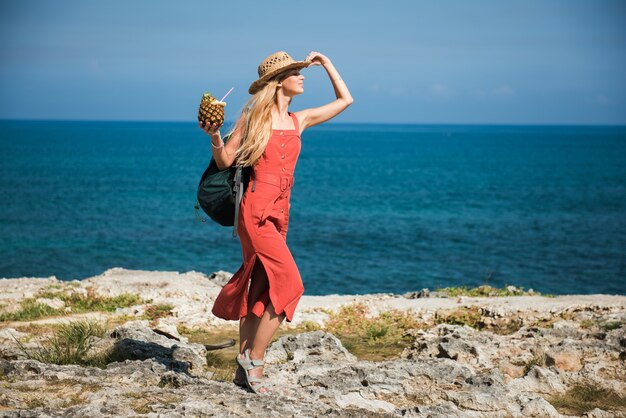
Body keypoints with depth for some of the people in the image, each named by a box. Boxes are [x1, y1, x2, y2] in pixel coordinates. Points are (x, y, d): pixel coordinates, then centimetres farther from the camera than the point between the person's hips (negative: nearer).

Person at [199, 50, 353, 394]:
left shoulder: (299, 120, 13)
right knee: (288, 284, -15)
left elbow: (345, 100, 23)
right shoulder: (254, 117, -1)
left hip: (279, 214, 6)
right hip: (256, 211, -6)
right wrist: (214, 137, -17)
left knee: (259, 293, 9)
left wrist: (326, 63, 23)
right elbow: (224, 161, 0)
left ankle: (244, 370, 15)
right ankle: (254, 359, -5)